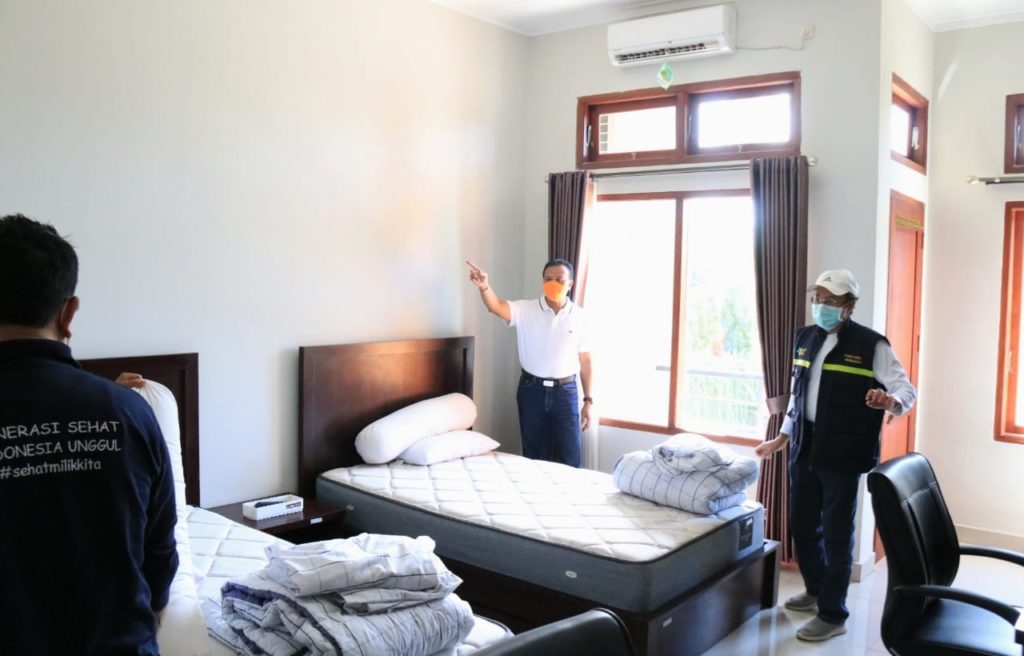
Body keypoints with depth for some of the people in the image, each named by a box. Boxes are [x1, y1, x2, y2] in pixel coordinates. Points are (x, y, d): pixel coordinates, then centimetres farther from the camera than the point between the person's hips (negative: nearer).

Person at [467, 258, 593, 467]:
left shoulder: (579, 316, -1)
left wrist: (588, 400, 2)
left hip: (565, 391, 0)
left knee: (570, 457, 3)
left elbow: (584, 360, 3)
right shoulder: (526, 310, -5)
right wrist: (485, 286, -47)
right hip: (532, 390, 0)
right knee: (533, 455, 11)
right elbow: (497, 307, -24)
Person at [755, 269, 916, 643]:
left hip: (843, 453, -6)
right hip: (805, 447, 6)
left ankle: (833, 615, 16)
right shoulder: (805, 338, 9)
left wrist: (891, 402, -35)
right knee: (801, 524, 15)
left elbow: (906, 389, -12)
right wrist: (783, 436, 18)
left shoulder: (871, 345, -9)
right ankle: (816, 590, 37)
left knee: (836, 533, 2)